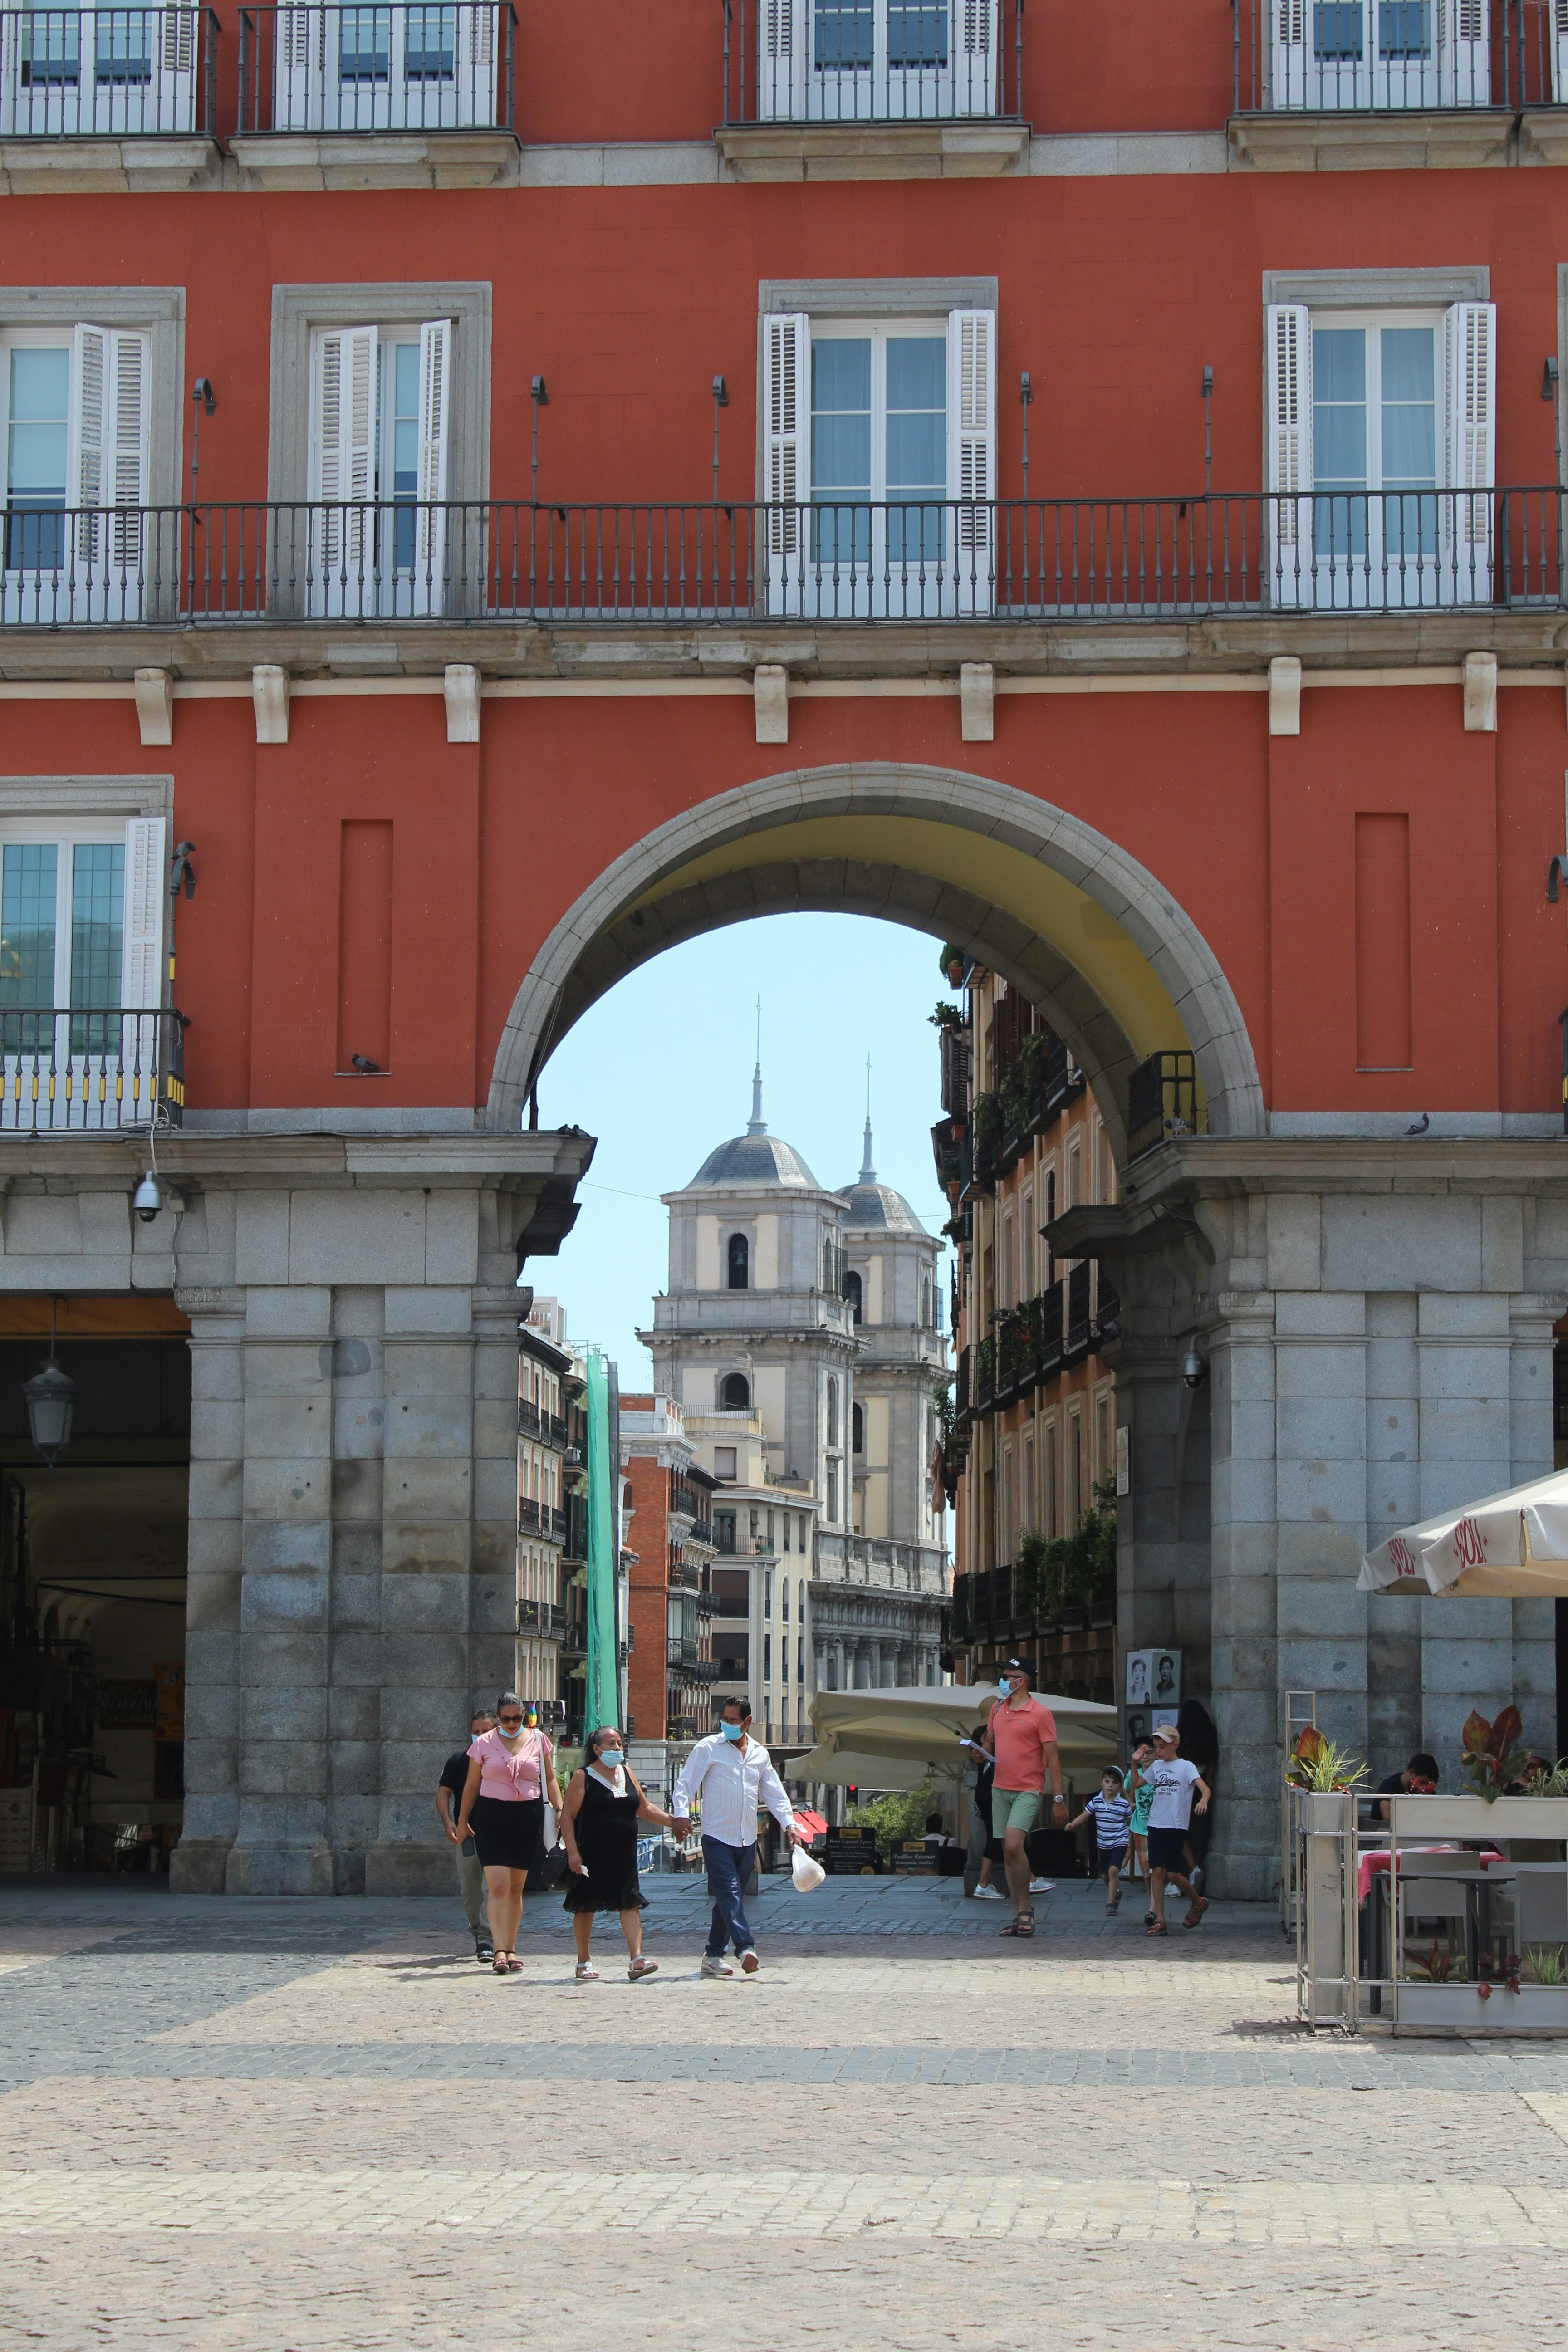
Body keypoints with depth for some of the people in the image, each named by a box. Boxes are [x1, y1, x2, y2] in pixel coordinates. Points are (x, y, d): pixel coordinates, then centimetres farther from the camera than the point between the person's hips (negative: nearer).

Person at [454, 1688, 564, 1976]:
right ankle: (500, 1951, -17)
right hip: (492, 1819, -2)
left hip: (528, 1818, 2)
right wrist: (462, 1821, 8)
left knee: (516, 1888, 8)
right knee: (498, 1887, -12)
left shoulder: (538, 1740, 8)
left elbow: (550, 1779, 11)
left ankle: (511, 1949, 16)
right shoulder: (484, 1744, 5)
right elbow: (472, 1785, 10)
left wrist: (559, 1809, -2)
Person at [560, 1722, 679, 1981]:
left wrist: (674, 1822, 11)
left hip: (623, 1855, 4)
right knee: (586, 1907, 6)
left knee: (631, 1904, -7)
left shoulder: (627, 1774, 12)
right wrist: (573, 1852, -15)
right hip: (592, 1856, -4)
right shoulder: (583, 1778, -5)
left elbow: (644, 1809, 20)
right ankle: (584, 1962, 20)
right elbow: (568, 1817, -7)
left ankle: (636, 1960, -13)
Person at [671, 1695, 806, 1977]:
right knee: (729, 1892, -17)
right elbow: (685, 1783, -5)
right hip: (717, 1836, -5)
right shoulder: (708, 1748, -1)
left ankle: (713, 1956, 15)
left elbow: (774, 1792, 15)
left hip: (747, 1838, 5)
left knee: (731, 1897, 8)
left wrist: (789, 1824, 4)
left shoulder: (759, 1753, 13)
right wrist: (682, 1814, -20)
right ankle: (746, 1948, -28)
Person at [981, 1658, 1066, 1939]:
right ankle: (1019, 1915, 9)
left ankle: (1026, 1908, -10)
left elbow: (1052, 1758, -7)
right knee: (1007, 1852, 5)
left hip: (1028, 1790, -7)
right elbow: (990, 1745, 24)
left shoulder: (1040, 1713, -6)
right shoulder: (998, 1709, 13)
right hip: (1001, 1789, 7)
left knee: (1014, 1844, -21)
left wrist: (1059, 1799, -11)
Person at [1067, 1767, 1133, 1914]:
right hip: (1103, 1843, 4)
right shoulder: (1096, 1802, -2)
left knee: (1113, 1870, -21)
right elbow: (1084, 1816, -1)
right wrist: (1072, 1824, -19)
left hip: (1119, 1842, -4)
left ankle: (1111, 1903, -16)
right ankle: (1116, 1893, 42)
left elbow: (1131, 1823, 3)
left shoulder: (1124, 1805, -8)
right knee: (1105, 1875, 14)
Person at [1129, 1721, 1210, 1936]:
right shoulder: (1156, 1766, 14)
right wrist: (1135, 1763, 11)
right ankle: (1159, 1920, 0)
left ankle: (1198, 1903, 23)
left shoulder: (1185, 1767, -3)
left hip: (1177, 1826, -5)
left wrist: (1204, 1800, -39)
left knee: (1173, 1873, -4)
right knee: (1157, 1872, -1)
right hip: (1155, 1824, 5)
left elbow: (1204, 1787, -17)